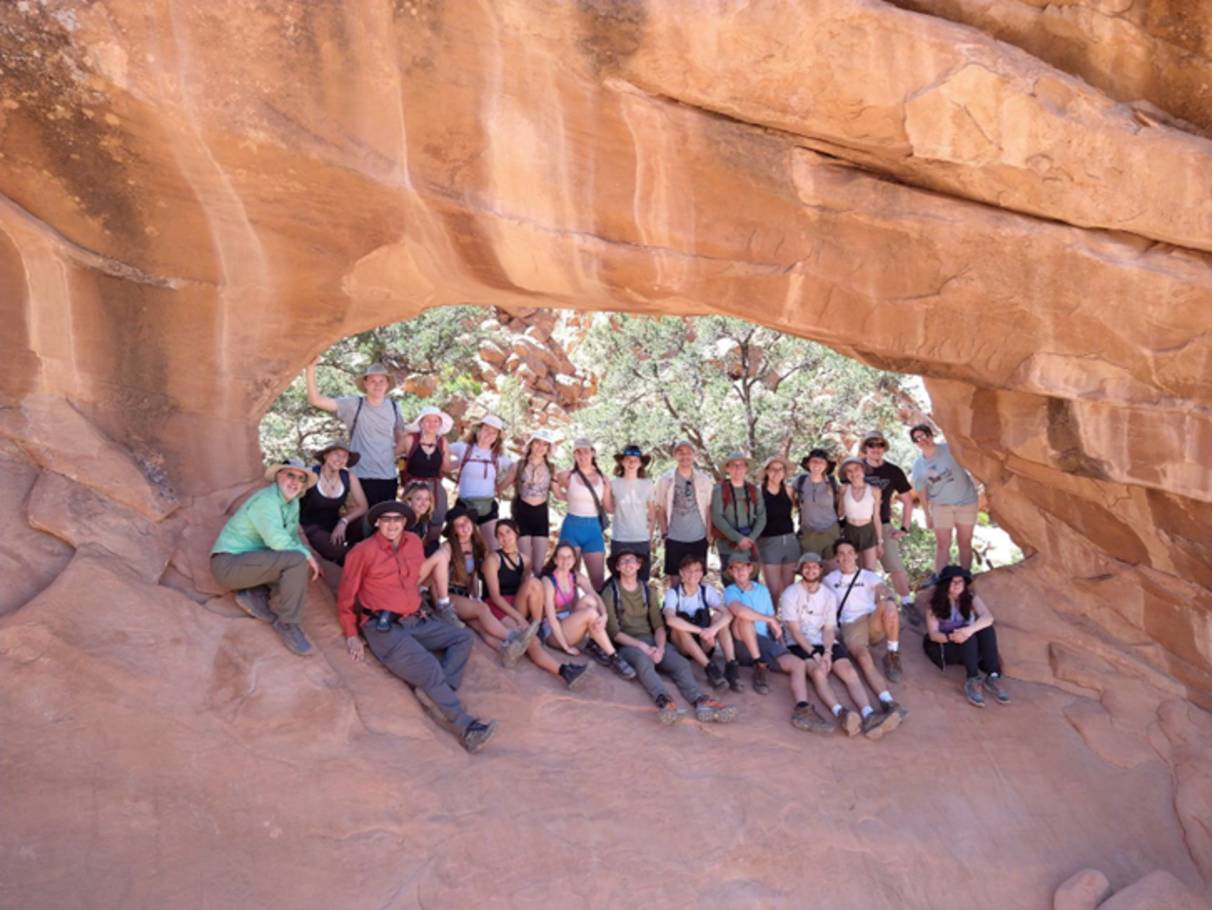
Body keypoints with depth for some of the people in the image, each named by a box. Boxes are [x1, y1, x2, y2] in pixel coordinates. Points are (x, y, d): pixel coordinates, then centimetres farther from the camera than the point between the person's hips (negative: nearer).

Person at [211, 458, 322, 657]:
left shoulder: (293, 504, 9)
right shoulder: (266, 500, -19)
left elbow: (292, 537, 16)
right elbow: (277, 540, -29)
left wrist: (307, 555, -3)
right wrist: (306, 554, -15)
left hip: (246, 561, 9)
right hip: (228, 563, -9)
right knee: (297, 560, -26)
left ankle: (255, 595, 1)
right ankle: (288, 624, -16)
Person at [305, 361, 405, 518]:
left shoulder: (394, 407, 6)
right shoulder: (353, 405, -5)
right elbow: (315, 400, -14)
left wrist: (394, 454, 6)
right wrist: (311, 369, -22)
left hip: (389, 477, 4)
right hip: (361, 477, -4)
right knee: (360, 525, -1)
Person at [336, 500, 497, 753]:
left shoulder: (414, 542, 10)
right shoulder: (363, 551, -7)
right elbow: (346, 597, -1)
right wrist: (351, 635, -4)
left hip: (415, 622, 8)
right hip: (384, 628, -7)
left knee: (463, 636, -4)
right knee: (429, 668, -23)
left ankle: (439, 693, -21)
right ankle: (466, 727, -23)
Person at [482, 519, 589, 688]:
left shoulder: (523, 558, 12)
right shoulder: (492, 559, -5)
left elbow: (527, 588, 13)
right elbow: (494, 596, -13)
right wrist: (518, 617, -24)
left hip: (517, 608, 5)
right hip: (496, 608, -5)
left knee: (534, 582, -26)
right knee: (531, 641, -32)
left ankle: (537, 627, -20)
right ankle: (563, 670, -46)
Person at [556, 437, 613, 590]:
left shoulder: (602, 479, 6)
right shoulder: (567, 476, -1)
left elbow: (610, 508, 9)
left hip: (594, 529, 2)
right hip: (572, 527, -2)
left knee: (598, 579, 2)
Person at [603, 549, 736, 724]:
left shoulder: (648, 591, 17)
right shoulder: (610, 592, 3)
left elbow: (659, 625, 9)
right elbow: (614, 631, -3)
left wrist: (660, 647, -12)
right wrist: (642, 646, -15)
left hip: (650, 640, 4)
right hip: (626, 643, -4)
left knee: (680, 662, -24)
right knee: (643, 660, -38)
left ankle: (701, 702, -48)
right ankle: (663, 701, -61)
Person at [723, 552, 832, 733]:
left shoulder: (762, 590, 18)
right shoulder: (730, 592, -2)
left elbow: (772, 621, 16)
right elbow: (739, 611, -25)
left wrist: (782, 643, -1)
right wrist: (769, 619, -17)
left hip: (765, 644, 5)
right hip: (743, 646, -4)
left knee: (800, 664, -18)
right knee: (744, 617, -32)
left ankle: (802, 709, -39)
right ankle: (760, 667, -22)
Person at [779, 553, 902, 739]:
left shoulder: (829, 595, 12)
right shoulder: (790, 594, -1)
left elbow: (829, 629, 5)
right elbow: (794, 630, -8)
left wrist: (827, 652, -14)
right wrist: (815, 655, -18)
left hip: (825, 643, 4)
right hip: (800, 645, -4)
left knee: (849, 671, -22)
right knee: (818, 672, -33)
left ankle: (868, 716, -44)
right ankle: (840, 713, -54)